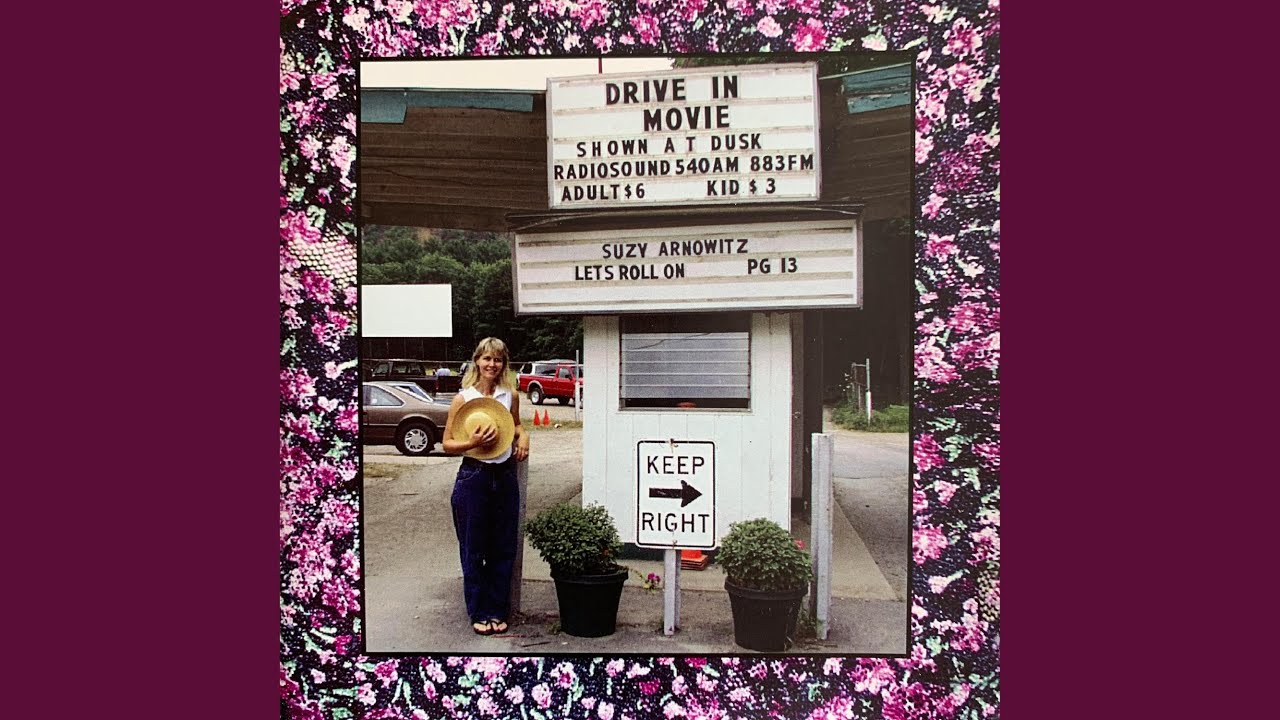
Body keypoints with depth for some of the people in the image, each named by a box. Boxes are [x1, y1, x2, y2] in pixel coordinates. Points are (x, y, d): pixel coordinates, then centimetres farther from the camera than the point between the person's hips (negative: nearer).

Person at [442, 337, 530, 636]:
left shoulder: (510, 395, 3)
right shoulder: (463, 398, -6)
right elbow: (447, 444, -3)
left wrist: (522, 436, 2)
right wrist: (472, 442, -20)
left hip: (505, 476, 3)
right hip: (473, 476, -3)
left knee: (503, 549, 9)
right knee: (473, 549, 6)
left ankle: (497, 611, 23)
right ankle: (479, 613, 21)